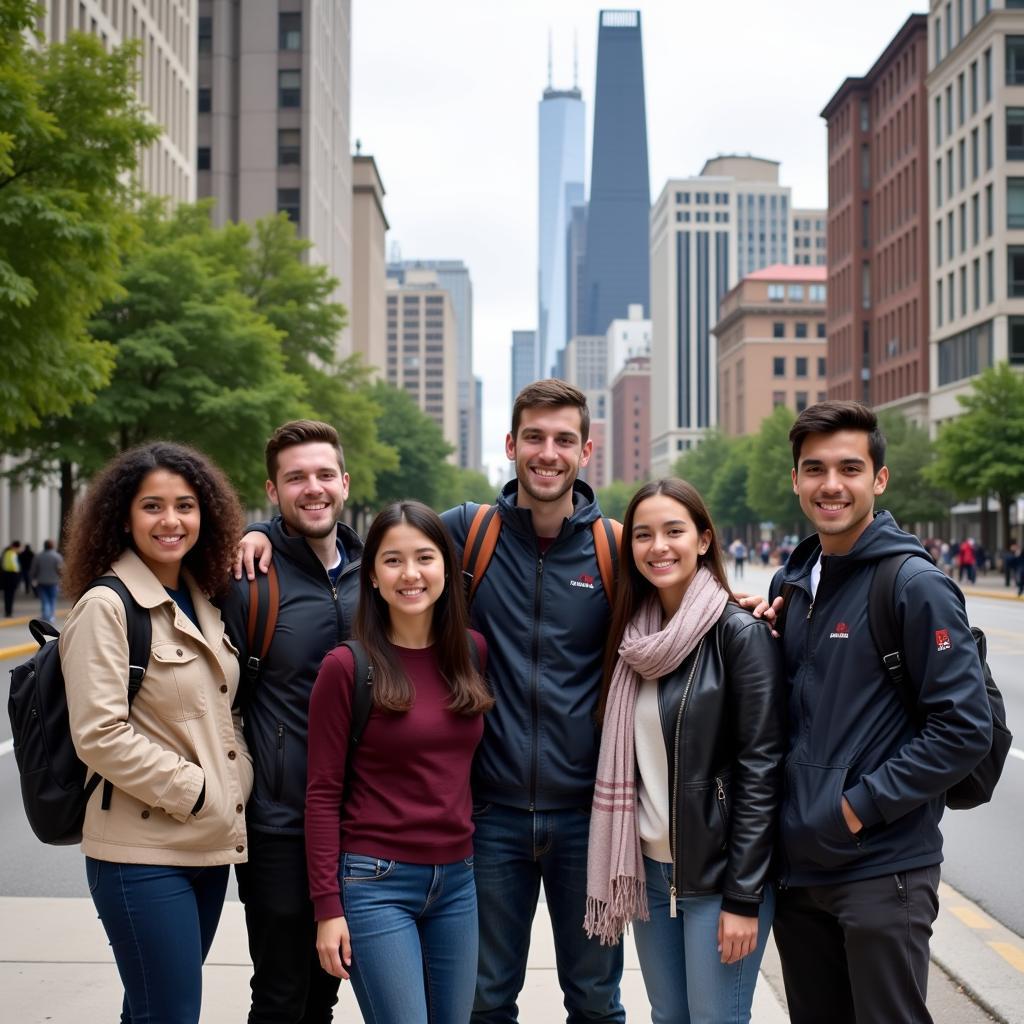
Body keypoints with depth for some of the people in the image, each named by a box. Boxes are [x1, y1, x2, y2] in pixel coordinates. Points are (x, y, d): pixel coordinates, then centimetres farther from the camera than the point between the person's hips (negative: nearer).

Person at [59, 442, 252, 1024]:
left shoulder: (202, 601, 11)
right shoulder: (105, 606, -11)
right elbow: (99, 736, -17)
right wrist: (195, 791, -14)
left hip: (210, 845, 7)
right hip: (143, 855, -7)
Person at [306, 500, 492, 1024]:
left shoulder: (473, 652, 4)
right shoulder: (347, 665, -9)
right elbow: (322, 793, -7)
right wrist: (327, 907, -10)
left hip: (457, 881, 5)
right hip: (376, 884, -5)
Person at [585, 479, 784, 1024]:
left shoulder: (739, 632, -12)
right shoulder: (634, 636, 6)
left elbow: (761, 769, -14)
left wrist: (742, 897, -15)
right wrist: (625, 869, 9)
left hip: (717, 874, -6)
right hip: (649, 867, 6)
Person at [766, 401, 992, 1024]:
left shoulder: (916, 585, -11)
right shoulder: (791, 583, 10)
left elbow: (965, 728, -16)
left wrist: (862, 804, -16)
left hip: (883, 872, -6)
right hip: (798, 865, 7)